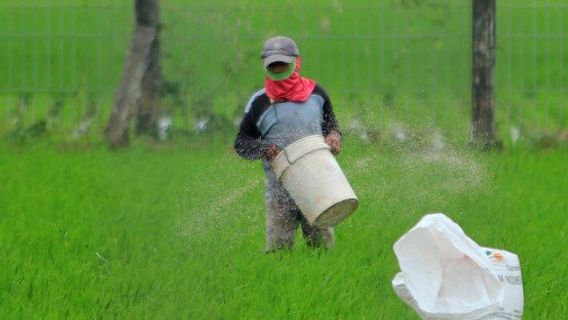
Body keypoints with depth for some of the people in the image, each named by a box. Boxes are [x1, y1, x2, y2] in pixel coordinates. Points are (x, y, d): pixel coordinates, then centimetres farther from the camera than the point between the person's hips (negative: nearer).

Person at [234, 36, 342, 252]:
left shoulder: (315, 93, 8)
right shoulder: (259, 103, 3)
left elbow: (331, 125, 22)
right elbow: (241, 142, 8)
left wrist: (333, 137, 0)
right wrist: (263, 149, -11)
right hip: (280, 187, -2)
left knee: (323, 246, 4)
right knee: (278, 248, -6)